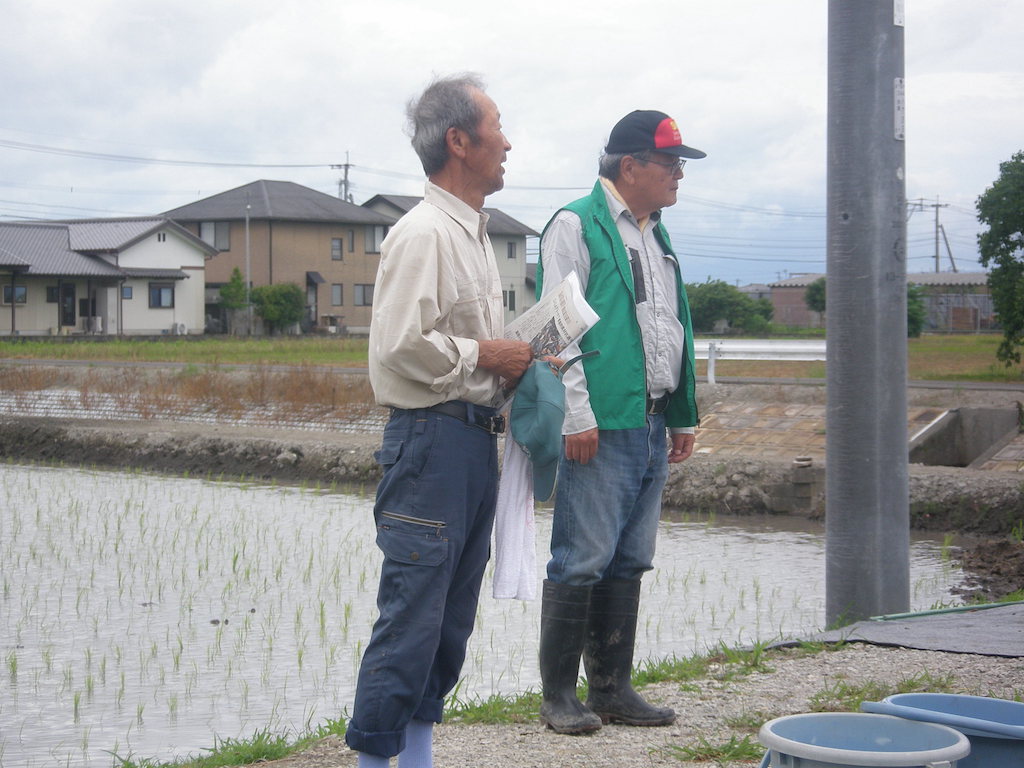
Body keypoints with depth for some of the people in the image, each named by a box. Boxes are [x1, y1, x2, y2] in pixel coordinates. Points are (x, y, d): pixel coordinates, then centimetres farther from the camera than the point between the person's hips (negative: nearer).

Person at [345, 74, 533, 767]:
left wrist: (512, 363, 13)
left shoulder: (474, 233, 19)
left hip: (476, 439, 10)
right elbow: (400, 345, -22)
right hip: (433, 437, -10)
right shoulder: (422, 233, -13)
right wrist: (484, 355, -13)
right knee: (412, 615, -8)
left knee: (453, 615, 13)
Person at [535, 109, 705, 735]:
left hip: (653, 426, 8)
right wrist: (577, 416, -17)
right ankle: (559, 694, 4)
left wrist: (684, 417, 20)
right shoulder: (577, 225, -5)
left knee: (629, 563, 12)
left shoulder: (658, 236, 20)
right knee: (582, 561, -5)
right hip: (601, 425, -8)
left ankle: (612, 687, 20)